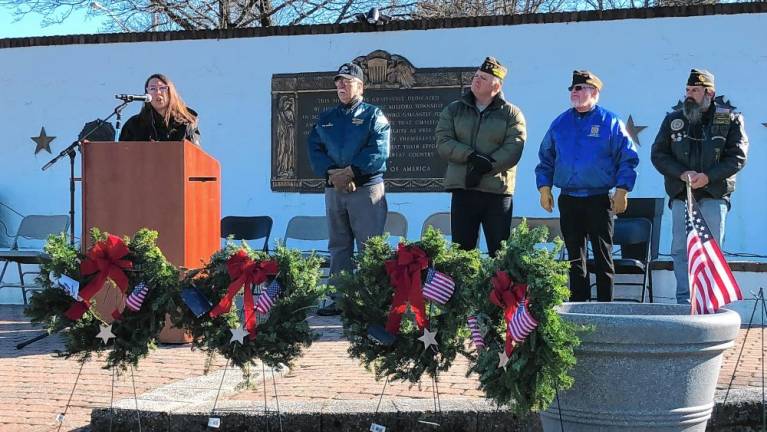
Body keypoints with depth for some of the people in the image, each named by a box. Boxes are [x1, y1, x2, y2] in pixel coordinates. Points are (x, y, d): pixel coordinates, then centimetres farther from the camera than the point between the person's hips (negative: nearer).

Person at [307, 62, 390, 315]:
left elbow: (378, 152, -10)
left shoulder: (373, 115, 3)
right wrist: (331, 172, -12)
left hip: (366, 188, -5)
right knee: (338, 247, 8)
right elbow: (314, 150, 6)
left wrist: (352, 171, -18)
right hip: (333, 190, 5)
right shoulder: (326, 119, 17)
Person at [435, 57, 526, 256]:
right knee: (461, 249, 4)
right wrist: (471, 156, -15)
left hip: (497, 191, -2)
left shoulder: (512, 114, 6)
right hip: (462, 190, 2)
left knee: (500, 251, -1)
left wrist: (485, 166, -18)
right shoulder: (453, 110, 13)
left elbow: (513, 149, -7)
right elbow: (443, 143, 0)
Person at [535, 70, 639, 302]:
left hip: (600, 200, -4)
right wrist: (544, 187, 7)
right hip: (568, 200, 4)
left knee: (603, 256, 2)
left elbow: (628, 158, -1)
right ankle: (578, 304, 14)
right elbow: (545, 158, 17)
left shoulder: (610, 122, 0)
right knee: (574, 257, 8)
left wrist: (622, 190, -8)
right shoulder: (560, 123, 11)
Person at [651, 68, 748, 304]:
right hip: (681, 196, 2)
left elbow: (737, 156, -4)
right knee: (681, 250, 1)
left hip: (714, 195, -2)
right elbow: (658, 154, 5)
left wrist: (708, 176, -16)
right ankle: (684, 301, 7)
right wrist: (682, 174, -11)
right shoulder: (673, 120, 9)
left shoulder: (730, 119, 3)